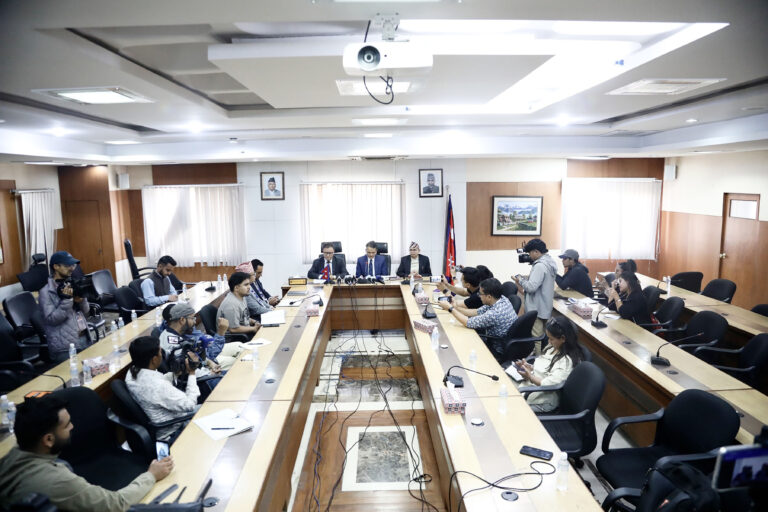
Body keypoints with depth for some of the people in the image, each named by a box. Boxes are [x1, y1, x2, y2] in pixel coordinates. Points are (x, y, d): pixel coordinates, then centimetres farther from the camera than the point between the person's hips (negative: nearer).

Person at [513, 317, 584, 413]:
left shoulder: (567, 361, -22)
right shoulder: (554, 348, 5)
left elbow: (549, 385, -24)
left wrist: (530, 377, -23)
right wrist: (529, 366, -1)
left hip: (543, 399, -9)